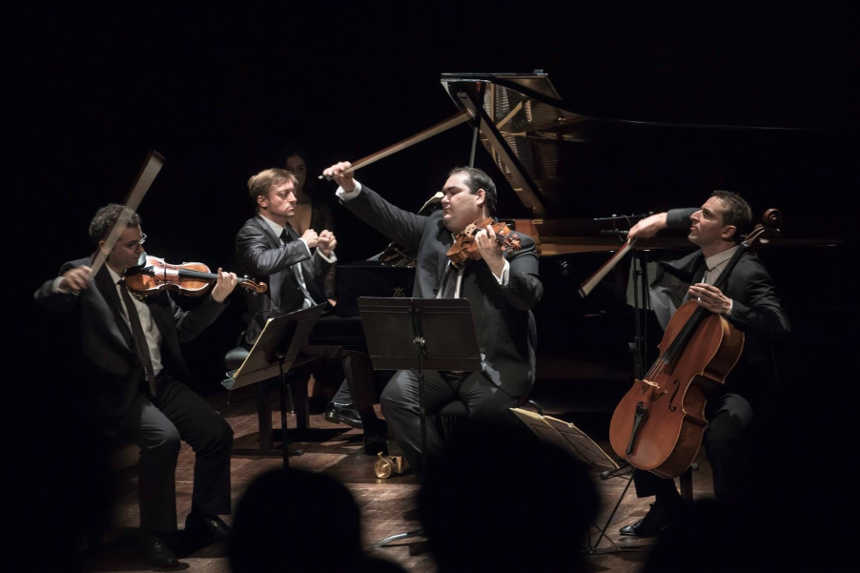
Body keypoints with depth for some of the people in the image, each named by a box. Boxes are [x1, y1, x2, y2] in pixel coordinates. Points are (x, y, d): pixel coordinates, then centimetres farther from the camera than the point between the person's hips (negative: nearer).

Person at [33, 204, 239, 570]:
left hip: (160, 382, 6)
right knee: (164, 437, -30)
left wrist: (216, 299, -2)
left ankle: (202, 523, 7)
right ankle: (156, 536, -14)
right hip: (116, 391, -6)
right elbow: (43, 301, -22)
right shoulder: (84, 275, -3)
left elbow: (183, 330, 13)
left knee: (217, 432, -12)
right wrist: (63, 284, -45)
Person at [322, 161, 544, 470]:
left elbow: (530, 295, -17)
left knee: (487, 414, -29)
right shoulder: (433, 229, 16)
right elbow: (388, 216, 14)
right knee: (396, 396, -19)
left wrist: (496, 262, -32)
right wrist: (350, 187, 2)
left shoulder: (515, 245, -1)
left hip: (490, 368, -4)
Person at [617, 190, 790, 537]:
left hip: (736, 385, -8)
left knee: (722, 434, -36)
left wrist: (728, 307, -43)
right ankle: (667, 503, 12)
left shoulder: (748, 273, -20)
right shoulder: (702, 260, 3)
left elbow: (778, 326, -33)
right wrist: (662, 219, 6)